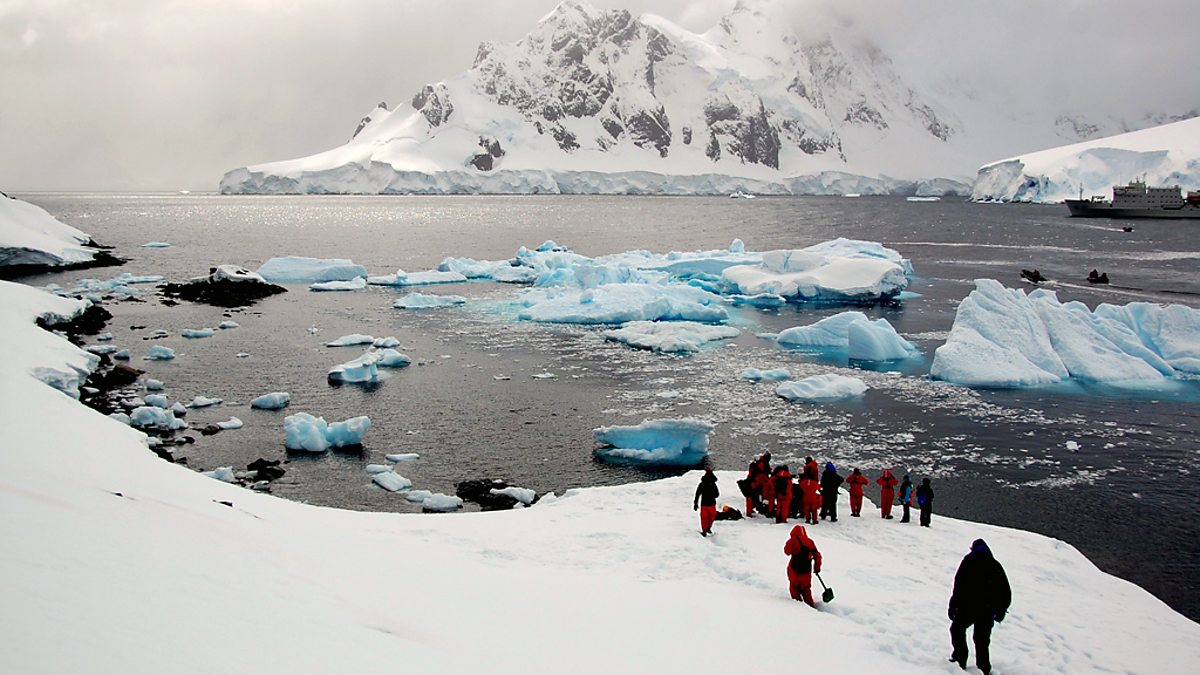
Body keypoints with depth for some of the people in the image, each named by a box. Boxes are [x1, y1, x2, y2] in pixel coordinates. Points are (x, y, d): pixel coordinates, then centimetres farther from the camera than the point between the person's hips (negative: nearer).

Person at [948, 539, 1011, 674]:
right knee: (982, 640, 12)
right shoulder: (996, 565, 10)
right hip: (988, 611, 4)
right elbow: (1006, 592, 12)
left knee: (957, 628, 17)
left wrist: (953, 605, -7)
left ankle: (960, 657, 8)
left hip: (968, 607, -4)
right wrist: (1001, 611, 21)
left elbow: (959, 585, -10)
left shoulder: (969, 561, -2)